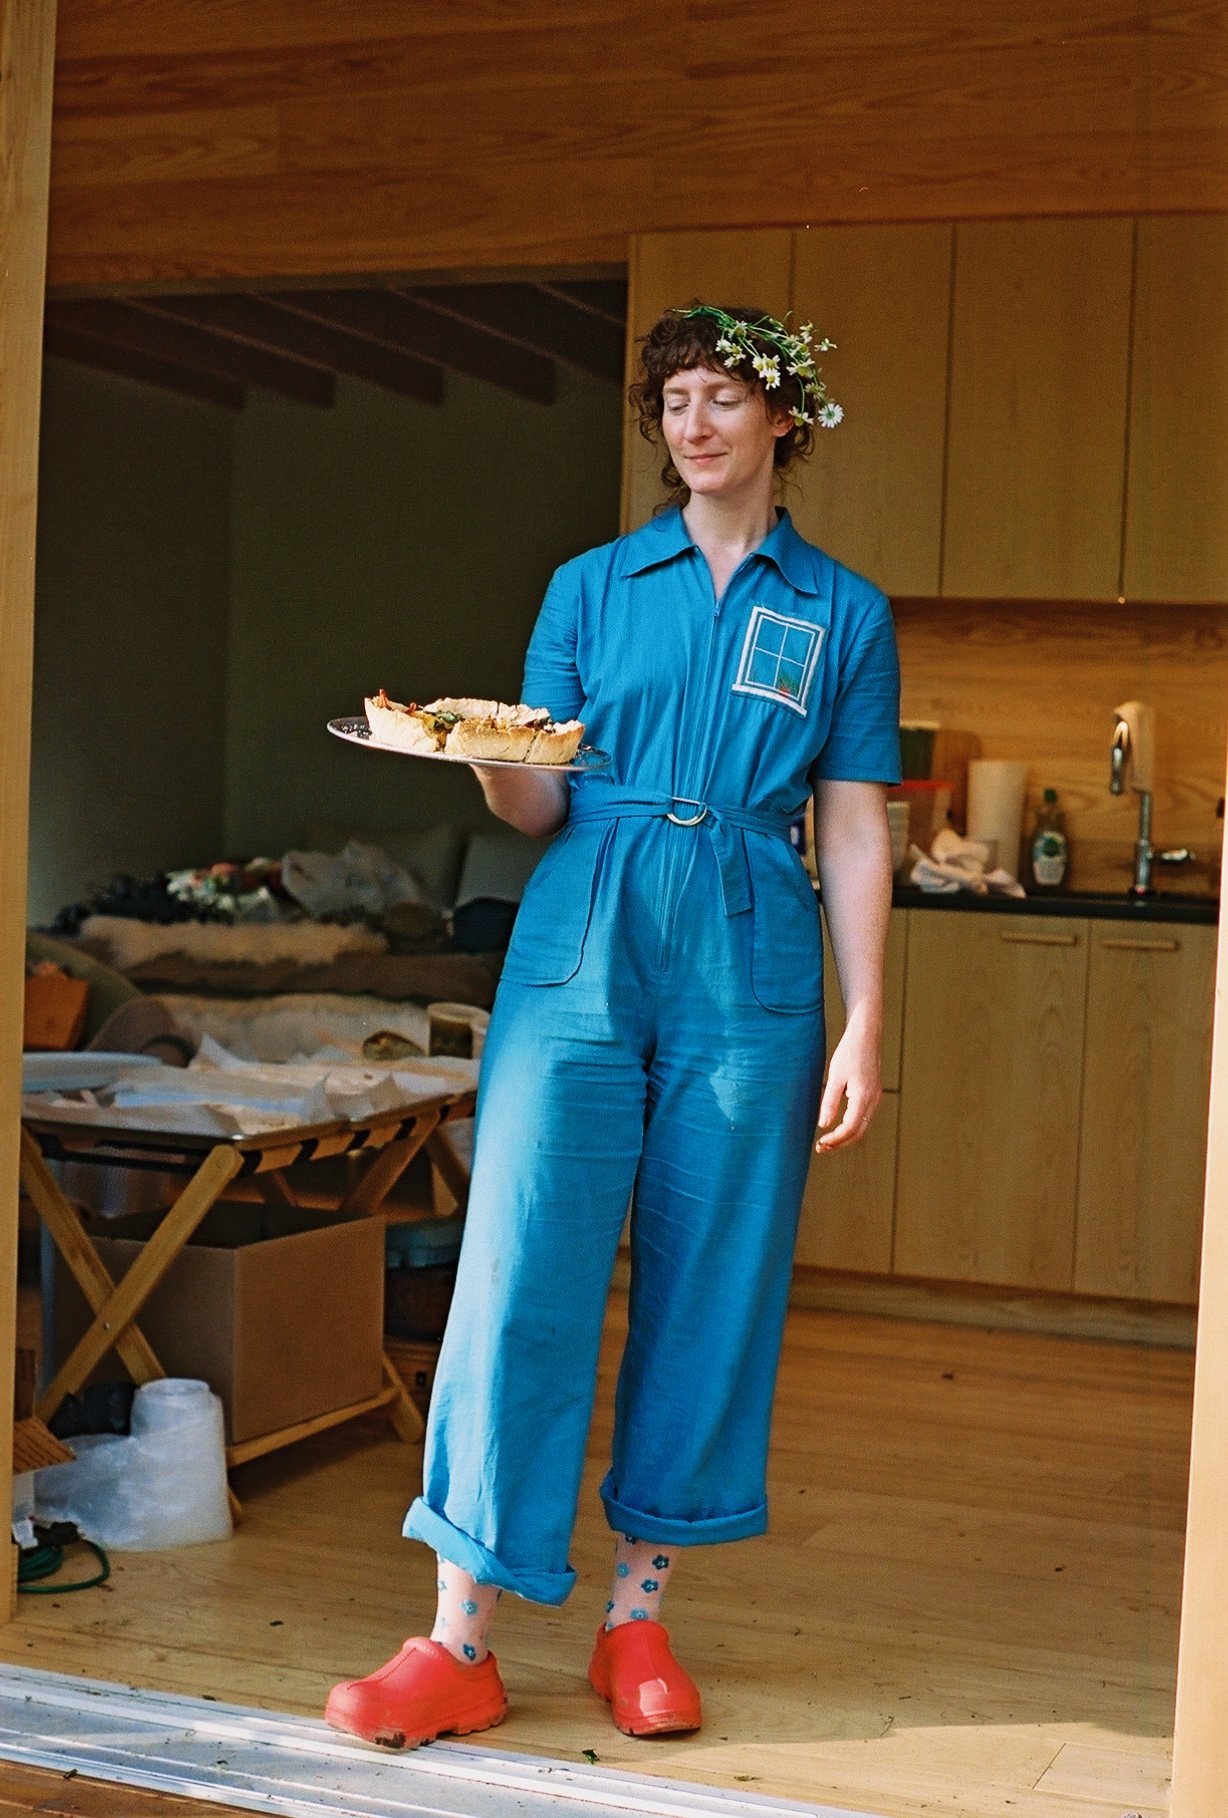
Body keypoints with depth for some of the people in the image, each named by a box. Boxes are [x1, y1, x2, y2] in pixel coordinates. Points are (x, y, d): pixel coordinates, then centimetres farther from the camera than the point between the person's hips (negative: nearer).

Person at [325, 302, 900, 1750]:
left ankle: (637, 1616, 18)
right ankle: (460, 1642, 0)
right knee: (521, 1277, -7)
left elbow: (853, 832, 7)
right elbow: (543, 810, 7)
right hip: (581, 957, 0)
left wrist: (863, 1026, 0)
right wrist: (489, 761, -16)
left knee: (707, 1293, 4)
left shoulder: (844, 613, 10)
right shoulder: (593, 585, 11)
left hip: (745, 976, 0)